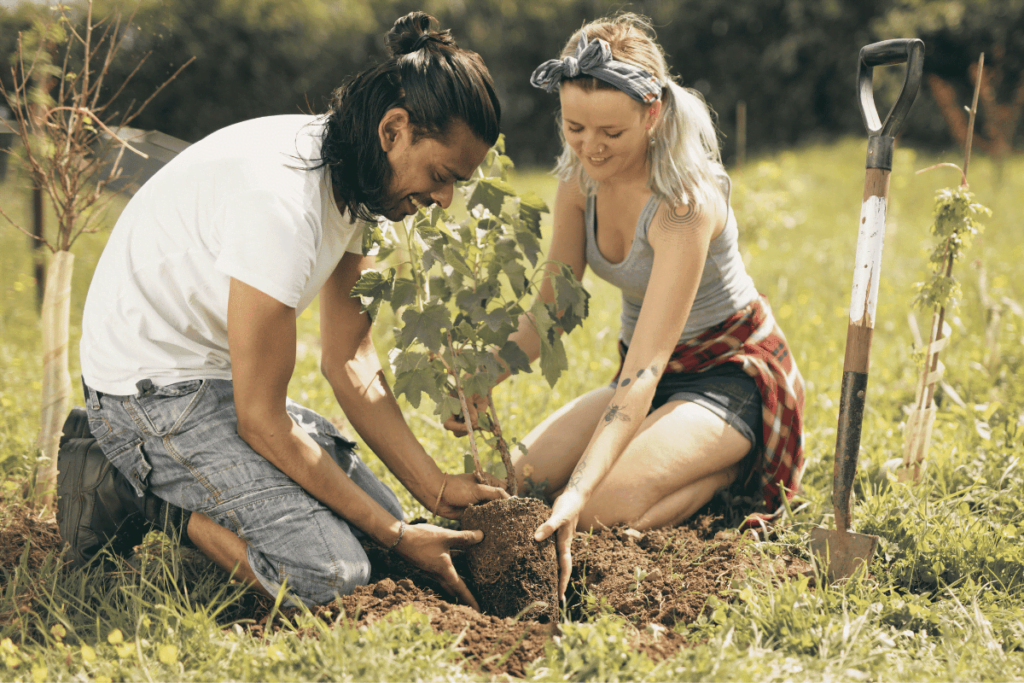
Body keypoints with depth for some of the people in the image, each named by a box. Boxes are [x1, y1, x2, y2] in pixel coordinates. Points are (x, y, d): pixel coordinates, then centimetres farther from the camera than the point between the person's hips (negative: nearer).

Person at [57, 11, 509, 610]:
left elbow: (349, 362, 4)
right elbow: (261, 422, -25)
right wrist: (399, 538, -19)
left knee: (381, 509, 12)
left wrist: (437, 490, -4)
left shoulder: (354, 177, -1)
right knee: (330, 571, -22)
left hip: (220, 378, 10)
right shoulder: (283, 200, -30)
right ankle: (136, 492, -4)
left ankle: (146, 470, 12)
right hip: (150, 387, -10)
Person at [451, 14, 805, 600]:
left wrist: (580, 493, -46)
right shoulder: (580, 176, -8)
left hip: (733, 375, -8)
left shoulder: (685, 200, -30)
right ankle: (713, 460, 10)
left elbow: (646, 367, -36)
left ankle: (734, 471, 1)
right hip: (650, 375, 8)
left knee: (610, 507, -30)